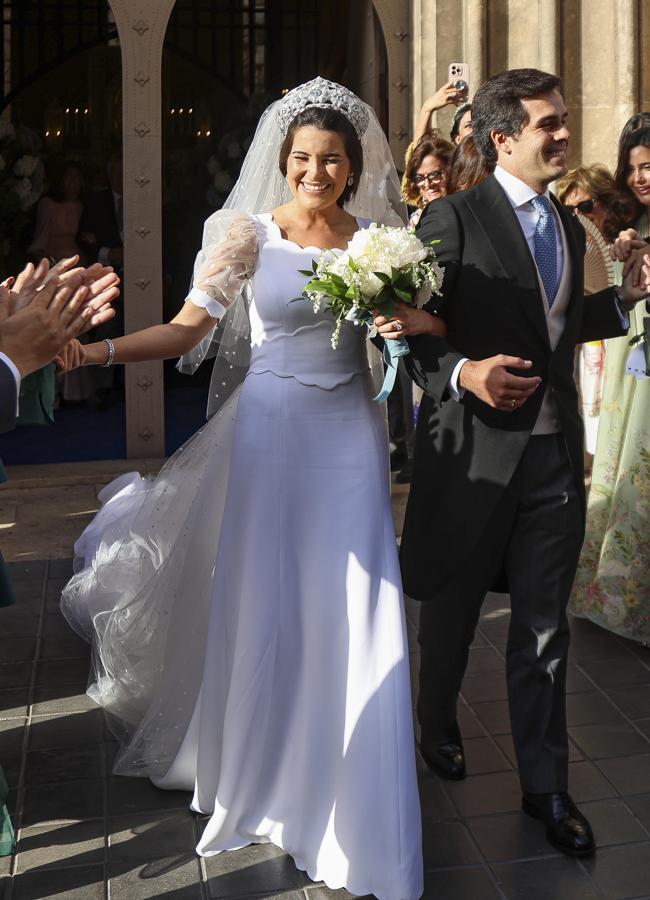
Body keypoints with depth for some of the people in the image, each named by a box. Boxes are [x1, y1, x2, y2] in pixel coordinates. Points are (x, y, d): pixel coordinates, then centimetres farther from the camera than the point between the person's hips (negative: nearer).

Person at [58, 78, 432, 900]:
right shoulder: (251, 232, -1)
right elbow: (187, 328, -6)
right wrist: (95, 351, -20)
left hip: (347, 437, 2)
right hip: (270, 428, -2)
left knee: (346, 613, 3)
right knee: (258, 602, 7)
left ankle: (335, 787, 25)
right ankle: (254, 764, 33)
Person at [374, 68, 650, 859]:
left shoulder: (568, 226, 12)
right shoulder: (453, 219, -8)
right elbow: (409, 329, -10)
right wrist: (463, 373, -26)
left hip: (556, 454, 5)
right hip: (474, 451, -5)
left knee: (543, 625, 9)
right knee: (452, 607, 16)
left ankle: (545, 785, 22)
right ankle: (438, 726, 43)